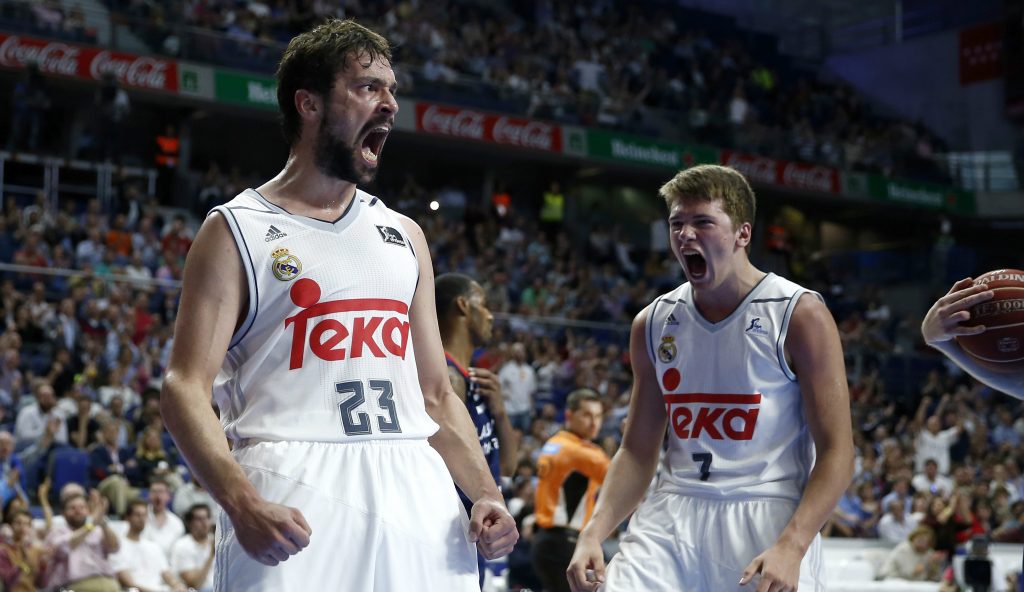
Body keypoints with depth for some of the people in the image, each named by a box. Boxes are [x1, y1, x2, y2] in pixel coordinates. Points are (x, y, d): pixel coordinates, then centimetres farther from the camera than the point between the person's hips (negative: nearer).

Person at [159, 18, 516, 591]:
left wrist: (487, 494, 2)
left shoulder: (405, 236, 17)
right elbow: (186, 387, -6)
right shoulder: (236, 231, 2)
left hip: (415, 490, 5)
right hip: (294, 499, -4)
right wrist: (241, 500, -22)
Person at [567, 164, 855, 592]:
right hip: (674, 516, 3)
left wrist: (791, 547, -19)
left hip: (769, 519, -3)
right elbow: (638, 451, 13)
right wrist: (595, 532, -2)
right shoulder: (653, 324, 8)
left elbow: (836, 453, -8)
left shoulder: (801, 315, -5)